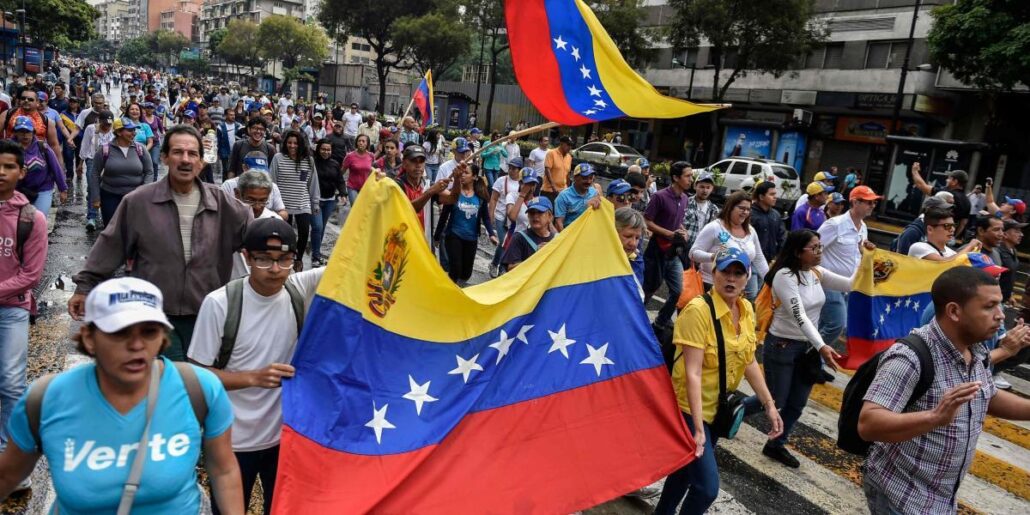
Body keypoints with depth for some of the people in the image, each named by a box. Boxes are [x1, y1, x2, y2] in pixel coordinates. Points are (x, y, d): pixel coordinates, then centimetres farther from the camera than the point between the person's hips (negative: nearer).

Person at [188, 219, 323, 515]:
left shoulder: (301, 290, -10)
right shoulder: (219, 303, -17)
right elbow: (198, 373, -11)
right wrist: (254, 377, -24)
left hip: (287, 433, 2)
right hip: (232, 440, -2)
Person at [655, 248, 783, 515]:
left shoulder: (746, 310, 0)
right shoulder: (698, 310, -24)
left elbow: (749, 361, 10)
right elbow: (692, 372, -27)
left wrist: (769, 405, 7)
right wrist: (698, 428, -30)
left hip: (719, 407, 7)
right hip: (691, 408, -7)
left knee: (687, 468, 21)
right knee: (707, 486, -10)